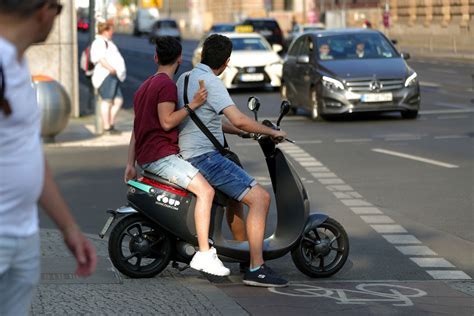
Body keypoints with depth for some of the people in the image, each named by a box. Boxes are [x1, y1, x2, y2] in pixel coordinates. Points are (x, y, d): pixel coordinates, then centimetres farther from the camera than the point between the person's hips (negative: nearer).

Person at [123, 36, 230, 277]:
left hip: (145, 157, 11)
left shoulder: (145, 86, 21)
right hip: (161, 155, -11)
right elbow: (167, 121, -20)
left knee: (201, 184, 29)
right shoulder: (167, 85, -10)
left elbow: (136, 129, 21)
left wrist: (130, 164, 20)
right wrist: (193, 104, -22)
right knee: (205, 191, -21)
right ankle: (203, 254, -28)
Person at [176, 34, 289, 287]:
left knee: (237, 192, 32)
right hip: (204, 156, -10)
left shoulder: (185, 78, 15)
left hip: (188, 155, 10)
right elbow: (238, 120, -23)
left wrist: (243, 132, 25)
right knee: (260, 198, -15)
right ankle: (256, 269, -20)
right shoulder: (211, 82, -14)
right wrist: (272, 132, -9)